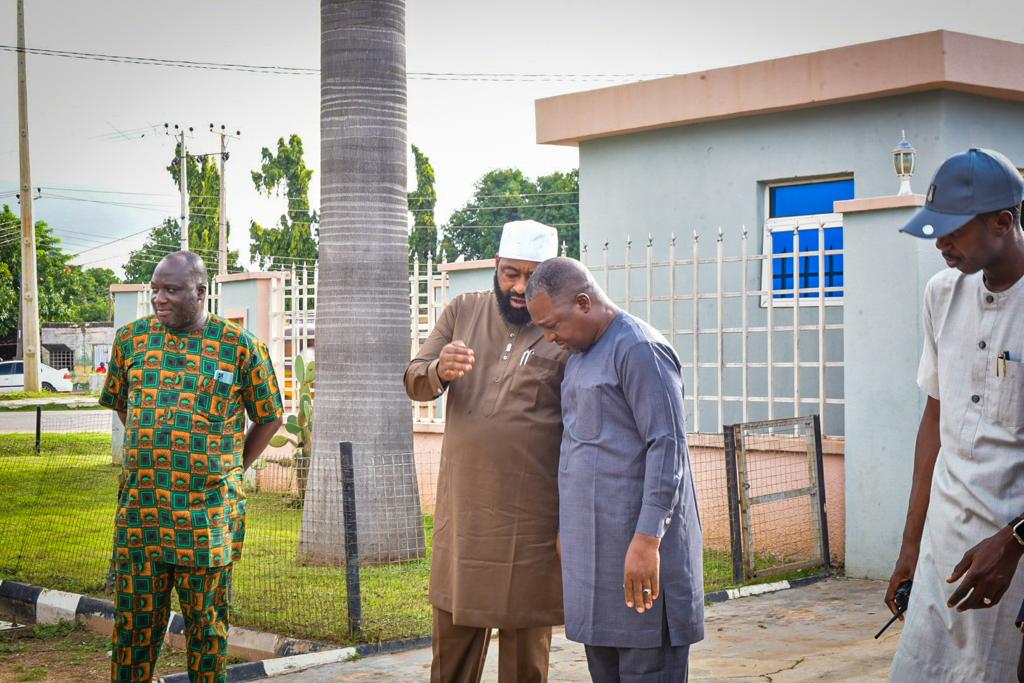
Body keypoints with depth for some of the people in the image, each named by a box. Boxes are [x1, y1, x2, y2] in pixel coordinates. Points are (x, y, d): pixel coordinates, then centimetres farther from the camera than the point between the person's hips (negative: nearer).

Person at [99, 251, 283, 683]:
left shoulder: (240, 347, -2)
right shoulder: (131, 339, 7)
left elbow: (269, 418, 7)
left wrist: (231, 470, 6)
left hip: (209, 516, -2)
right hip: (139, 511, 2)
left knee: (206, 625, 7)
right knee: (135, 622, 7)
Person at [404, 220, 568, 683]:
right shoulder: (462, 312, 6)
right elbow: (414, 382, 4)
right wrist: (439, 371, -21)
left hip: (529, 522, -4)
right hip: (461, 512, 4)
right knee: (451, 645, 15)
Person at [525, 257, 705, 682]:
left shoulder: (640, 350, -12)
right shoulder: (580, 355, 17)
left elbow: (668, 447, -18)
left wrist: (647, 540, -23)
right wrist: (567, 533, 19)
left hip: (637, 542, -9)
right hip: (594, 546, 9)